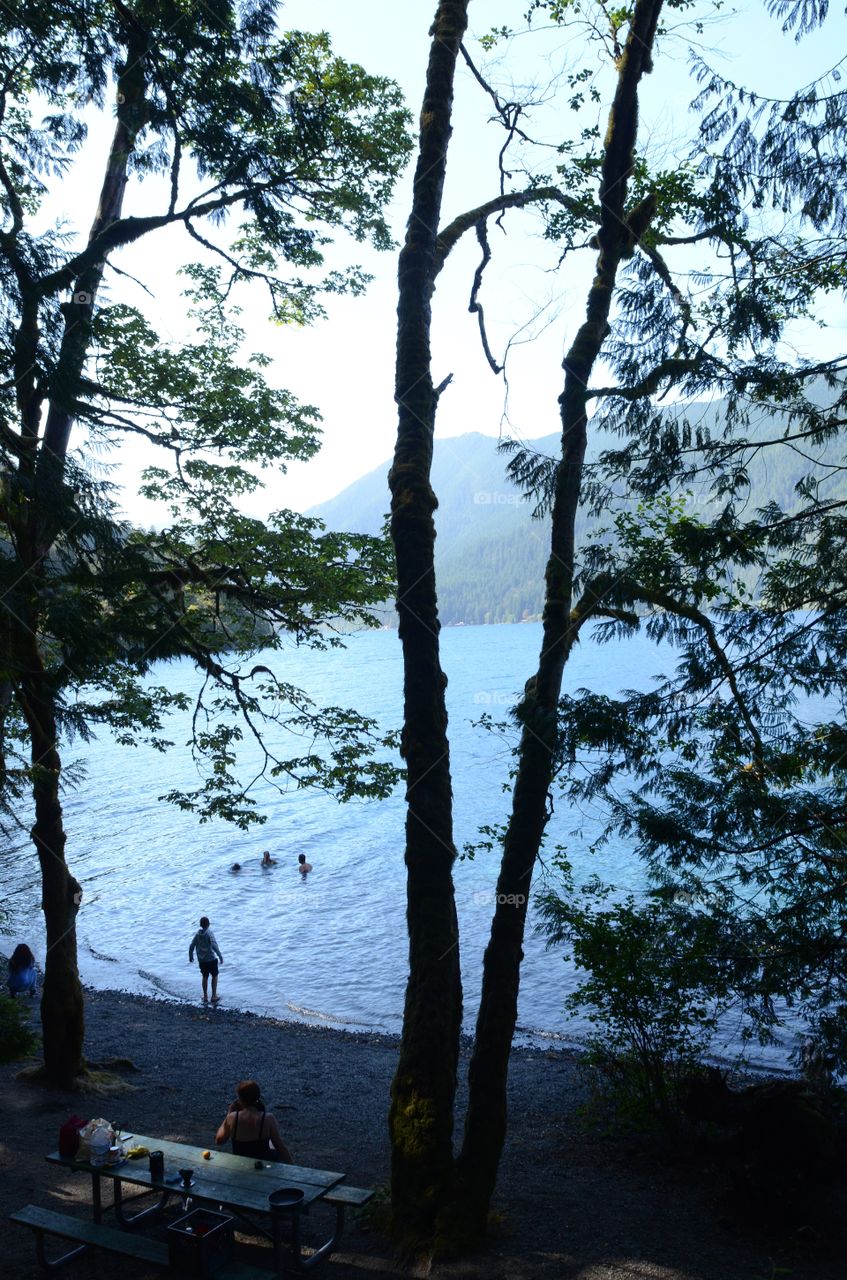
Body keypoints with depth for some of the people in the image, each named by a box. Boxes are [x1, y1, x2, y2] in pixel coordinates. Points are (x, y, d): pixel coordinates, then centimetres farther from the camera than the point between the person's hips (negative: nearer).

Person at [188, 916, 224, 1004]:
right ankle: (214, 996, 14)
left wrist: (190, 956, 19)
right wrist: (220, 956, -19)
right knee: (214, 976, 13)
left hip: (201, 960, 5)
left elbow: (192, 946, 3)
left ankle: (205, 997, 23)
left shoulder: (197, 933, 0)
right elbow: (214, 946, -24)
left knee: (205, 977, 18)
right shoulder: (209, 933, -16)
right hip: (211, 959, -5)